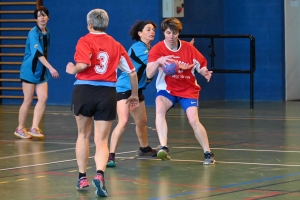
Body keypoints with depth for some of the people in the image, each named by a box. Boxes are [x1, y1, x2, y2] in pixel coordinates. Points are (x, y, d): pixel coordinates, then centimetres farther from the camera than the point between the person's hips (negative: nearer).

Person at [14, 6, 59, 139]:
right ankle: (20, 129, 12)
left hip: (41, 72, 6)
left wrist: (47, 69, 17)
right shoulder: (33, 33, -16)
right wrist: (51, 68, -36)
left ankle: (34, 128, -5)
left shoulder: (47, 33, 7)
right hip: (29, 71, -6)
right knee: (28, 101, -1)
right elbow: (38, 53, -28)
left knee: (43, 98, -7)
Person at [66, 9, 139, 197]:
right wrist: (134, 95, 26)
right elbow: (132, 72, 14)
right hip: (108, 93, 2)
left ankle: (82, 178, 24)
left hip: (85, 90, -2)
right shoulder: (116, 45, 10)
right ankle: (100, 174, -24)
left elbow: (83, 64, -20)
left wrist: (73, 70, 2)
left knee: (84, 135, 20)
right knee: (101, 141, 2)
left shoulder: (85, 41, -2)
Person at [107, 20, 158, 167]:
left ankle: (144, 148, 44)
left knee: (141, 122, 21)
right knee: (123, 121, -22)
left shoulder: (150, 49, 8)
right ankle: (110, 155, -22)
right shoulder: (138, 47, -19)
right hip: (124, 88, -9)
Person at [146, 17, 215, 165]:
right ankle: (163, 148, -37)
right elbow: (149, 74, -20)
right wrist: (158, 61, -39)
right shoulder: (157, 49, -12)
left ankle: (208, 153, 3)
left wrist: (205, 72, -20)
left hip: (188, 90, 0)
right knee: (159, 109, -32)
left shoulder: (188, 48, -7)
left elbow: (201, 65, 4)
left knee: (194, 121, -16)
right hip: (167, 89, 0)